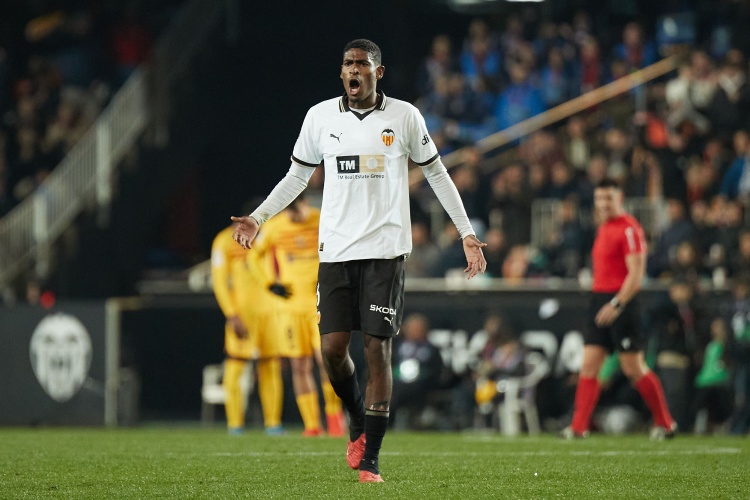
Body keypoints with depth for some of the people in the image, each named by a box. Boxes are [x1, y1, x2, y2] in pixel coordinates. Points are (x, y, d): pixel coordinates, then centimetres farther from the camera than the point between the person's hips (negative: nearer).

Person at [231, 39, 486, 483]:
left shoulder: (405, 117, 1)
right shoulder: (320, 117, 6)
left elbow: (437, 174, 10)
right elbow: (298, 176, 17)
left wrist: (468, 233, 6)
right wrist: (258, 219, 7)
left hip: (386, 249, -2)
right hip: (336, 250, 2)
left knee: (378, 349, -6)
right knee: (333, 348, -5)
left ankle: (370, 459, -2)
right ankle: (358, 422, 25)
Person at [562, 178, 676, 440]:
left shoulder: (629, 228, -11)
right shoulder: (603, 228, 16)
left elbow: (636, 273, -17)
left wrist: (617, 304, -24)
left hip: (621, 303, -8)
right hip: (600, 301, 8)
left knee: (634, 368, -4)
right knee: (589, 366, 0)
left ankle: (665, 424, 8)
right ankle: (578, 427, -3)